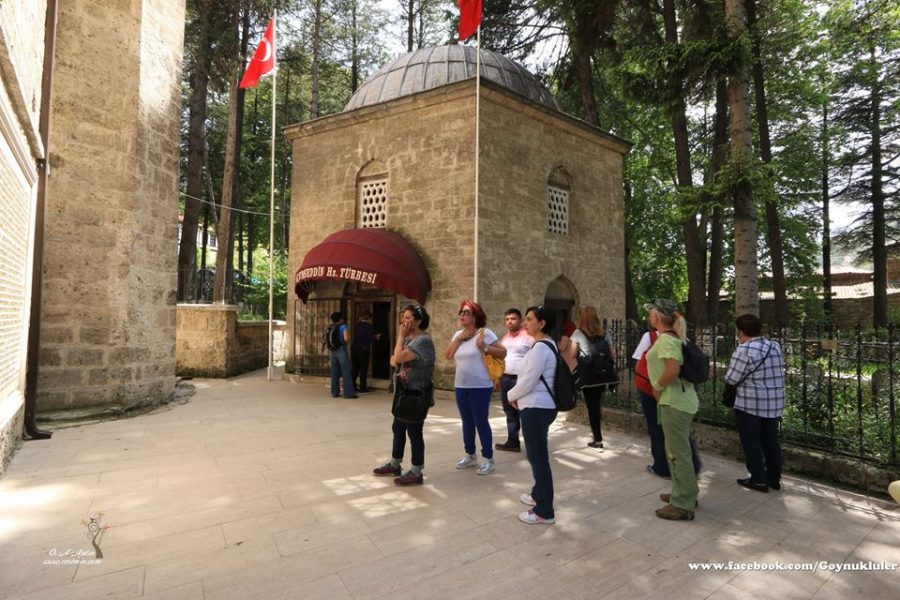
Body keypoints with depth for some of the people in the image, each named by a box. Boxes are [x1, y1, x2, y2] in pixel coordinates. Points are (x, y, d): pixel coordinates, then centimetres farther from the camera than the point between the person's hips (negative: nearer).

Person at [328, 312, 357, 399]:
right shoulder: (343, 326, -7)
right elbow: (346, 338, -20)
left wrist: (329, 352, 19)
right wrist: (347, 341, 3)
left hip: (332, 351, 6)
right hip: (341, 350, -6)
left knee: (334, 373, 10)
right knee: (346, 372, -3)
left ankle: (335, 392, 14)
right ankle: (349, 393, -4)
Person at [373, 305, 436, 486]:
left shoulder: (423, 340, -19)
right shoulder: (409, 339, 11)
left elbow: (398, 358, -25)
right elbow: (393, 360, 10)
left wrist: (401, 335, -14)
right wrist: (400, 366, -12)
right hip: (406, 391, 9)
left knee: (414, 431, -1)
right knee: (398, 428, 18)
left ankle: (416, 473, 12)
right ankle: (394, 465, 34)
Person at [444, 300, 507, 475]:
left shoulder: (485, 333, -9)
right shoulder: (458, 334, 9)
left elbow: (503, 353, -10)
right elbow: (447, 356, 3)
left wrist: (485, 347, -22)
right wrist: (458, 339, -6)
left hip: (480, 386, -6)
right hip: (461, 386, 6)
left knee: (481, 422, -1)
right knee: (467, 421, 15)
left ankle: (488, 458, 13)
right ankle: (470, 455, 29)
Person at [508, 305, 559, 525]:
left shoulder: (540, 347, -20)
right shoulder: (547, 344, 13)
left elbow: (528, 381, -20)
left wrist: (511, 396, -2)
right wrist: (518, 395, 12)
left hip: (536, 408, -10)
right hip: (540, 406, 10)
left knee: (538, 457, -1)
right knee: (536, 454, 22)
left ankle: (544, 512, 11)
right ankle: (538, 495, 39)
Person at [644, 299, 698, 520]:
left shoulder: (665, 340, -19)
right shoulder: (674, 337, 11)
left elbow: (673, 370, -31)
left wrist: (657, 387, -16)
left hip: (674, 403, -10)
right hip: (680, 400, 10)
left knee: (678, 453, 0)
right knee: (678, 450, 21)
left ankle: (683, 506, 11)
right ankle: (685, 494, 34)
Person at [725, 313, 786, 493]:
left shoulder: (744, 350, -18)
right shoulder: (775, 346, 5)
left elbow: (731, 379, -16)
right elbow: (777, 372, 15)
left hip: (750, 404, -7)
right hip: (775, 403, 7)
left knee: (752, 442, 5)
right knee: (771, 440, 17)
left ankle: (759, 480, 11)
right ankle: (774, 478, 26)